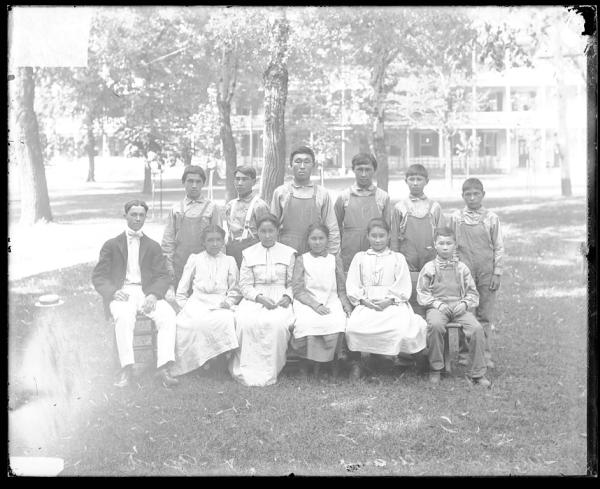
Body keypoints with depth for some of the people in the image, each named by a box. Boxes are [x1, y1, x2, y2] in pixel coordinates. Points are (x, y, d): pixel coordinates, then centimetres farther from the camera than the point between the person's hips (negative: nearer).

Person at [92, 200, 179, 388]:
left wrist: (154, 295, -12)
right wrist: (113, 291, -14)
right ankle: (126, 369, -37)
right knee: (124, 316, -37)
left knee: (168, 315, -29)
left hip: (147, 293, 2)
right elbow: (98, 276, 8)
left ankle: (163, 369, -35)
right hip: (121, 293, -2)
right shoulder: (112, 245, 15)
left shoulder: (153, 246, 21)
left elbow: (162, 276, 10)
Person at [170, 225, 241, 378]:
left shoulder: (229, 261, 18)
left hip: (220, 304, 0)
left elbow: (235, 290, 18)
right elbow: (182, 288, 17)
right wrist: (183, 304, 3)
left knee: (226, 320, -36)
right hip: (197, 301, 0)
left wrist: (228, 301, -1)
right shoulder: (195, 259, 18)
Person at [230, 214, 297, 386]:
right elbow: (245, 285, 6)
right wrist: (260, 297, -12)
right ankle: (249, 372, -23)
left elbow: (293, 283, 12)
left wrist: (287, 297, -10)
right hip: (254, 299, 1)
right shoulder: (248, 254, 12)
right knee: (247, 322, -33)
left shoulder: (288, 253, 12)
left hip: (280, 300, -1)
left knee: (276, 323, -35)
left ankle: (269, 373, -22)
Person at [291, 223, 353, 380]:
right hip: (307, 303, -1)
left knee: (337, 323, -30)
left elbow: (342, 290, 12)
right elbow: (298, 290, -1)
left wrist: (347, 306, -9)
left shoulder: (335, 261, 13)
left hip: (331, 302, 2)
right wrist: (316, 305, -15)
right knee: (307, 324, -33)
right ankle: (307, 362, -10)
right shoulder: (301, 260, 7)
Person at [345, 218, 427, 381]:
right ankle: (357, 361, -8)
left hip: (393, 303, -1)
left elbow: (404, 288, 6)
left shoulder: (397, 258, 15)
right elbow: (352, 286, 9)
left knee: (402, 328, -33)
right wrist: (364, 300, -8)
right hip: (366, 304, 1)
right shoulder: (360, 258, 18)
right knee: (353, 327, -29)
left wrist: (389, 301, -11)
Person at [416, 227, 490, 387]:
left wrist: (464, 303, -6)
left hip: (459, 306, 2)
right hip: (437, 307, -2)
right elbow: (422, 293, 5)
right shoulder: (429, 268, 8)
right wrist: (438, 304, -10)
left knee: (476, 328, -25)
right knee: (435, 325, -36)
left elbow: (473, 293, 14)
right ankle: (435, 368, -18)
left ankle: (478, 373, -14)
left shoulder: (461, 268, 14)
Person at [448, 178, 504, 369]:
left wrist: (497, 273, -1)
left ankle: (485, 354, 11)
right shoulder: (455, 218, 4)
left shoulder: (492, 218, 3)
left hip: (486, 274, 0)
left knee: (485, 316, 4)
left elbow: (499, 248, 4)